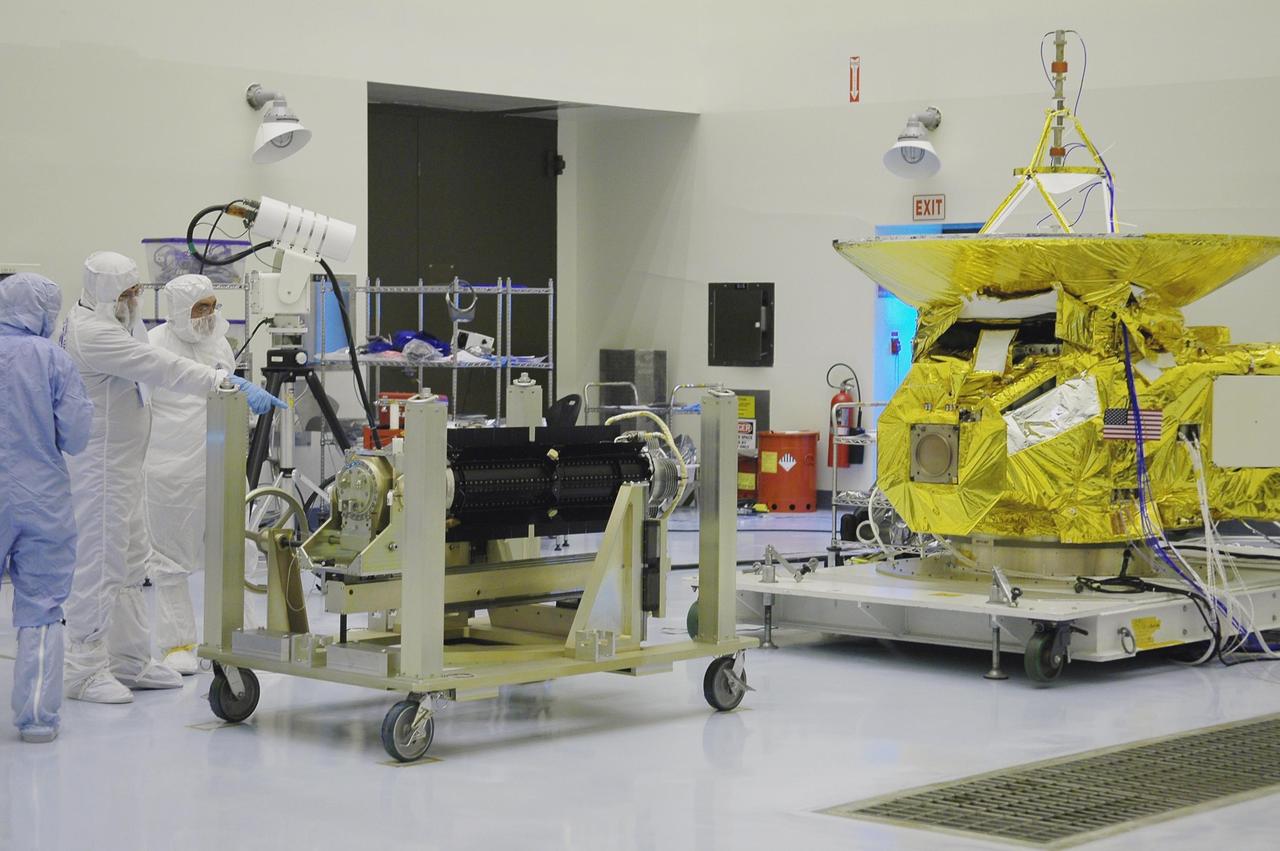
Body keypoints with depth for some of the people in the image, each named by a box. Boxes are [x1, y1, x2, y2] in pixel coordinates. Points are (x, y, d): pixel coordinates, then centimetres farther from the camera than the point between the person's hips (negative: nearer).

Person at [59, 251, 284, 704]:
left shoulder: (106, 323, 12)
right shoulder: (92, 333, -22)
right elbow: (166, 369, -29)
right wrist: (233, 386, -32)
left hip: (122, 463, 11)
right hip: (97, 467, -11)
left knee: (130, 563, 15)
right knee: (98, 562, -6)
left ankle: (130, 660, 23)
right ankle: (84, 669, 1)